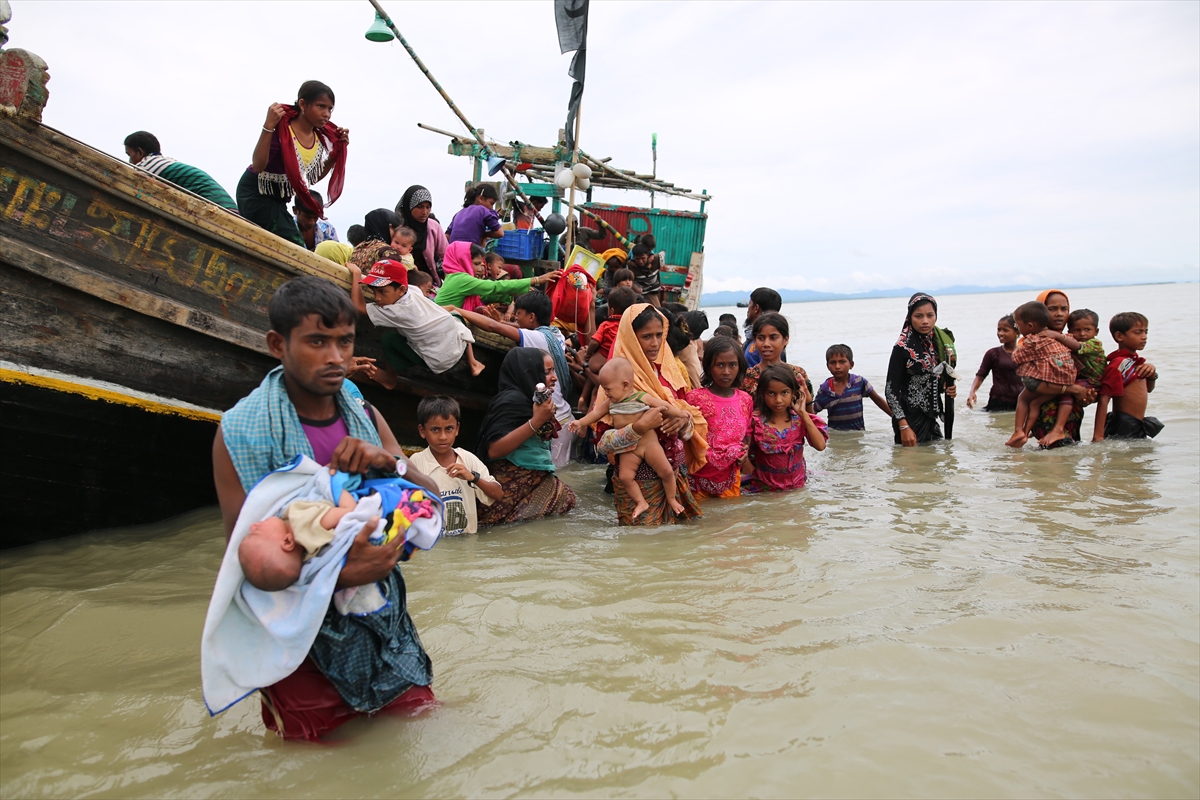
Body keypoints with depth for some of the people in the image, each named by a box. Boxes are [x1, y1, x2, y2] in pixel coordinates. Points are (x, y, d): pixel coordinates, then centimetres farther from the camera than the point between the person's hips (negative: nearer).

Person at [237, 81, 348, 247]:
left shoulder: (320, 138, -3)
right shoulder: (282, 128, -23)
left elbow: (314, 177, 11)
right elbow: (258, 166, -31)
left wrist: (338, 150, 0)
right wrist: (268, 126, -37)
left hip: (277, 199, 8)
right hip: (256, 193, -8)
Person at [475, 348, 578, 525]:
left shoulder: (528, 399, 16)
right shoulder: (512, 400, -12)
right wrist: (536, 422, -24)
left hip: (533, 477, 10)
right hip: (511, 478, -10)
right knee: (565, 499, -17)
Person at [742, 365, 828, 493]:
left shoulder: (799, 418, -1)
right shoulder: (755, 420, -7)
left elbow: (820, 445, -13)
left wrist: (803, 414, -12)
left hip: (797, 486, 2)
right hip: (763, 489, -1)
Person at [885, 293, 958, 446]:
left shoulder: (939, 343, 5)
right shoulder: (903, 348, -14)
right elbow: (891, 389, -15)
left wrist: (948, 389, -3)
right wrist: (903, 427, -20)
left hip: (931, 419, 7)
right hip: (910, 419, -7)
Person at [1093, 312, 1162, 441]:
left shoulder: (1136, 362, 10)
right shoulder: (1118, 364, -17)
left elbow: (1148, 389, 27)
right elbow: (1103, 400, -24)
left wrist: (1152, 373, 4)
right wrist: (1098, 435, -30)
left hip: (1138, 427, 10)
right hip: (1123, 428, -10)